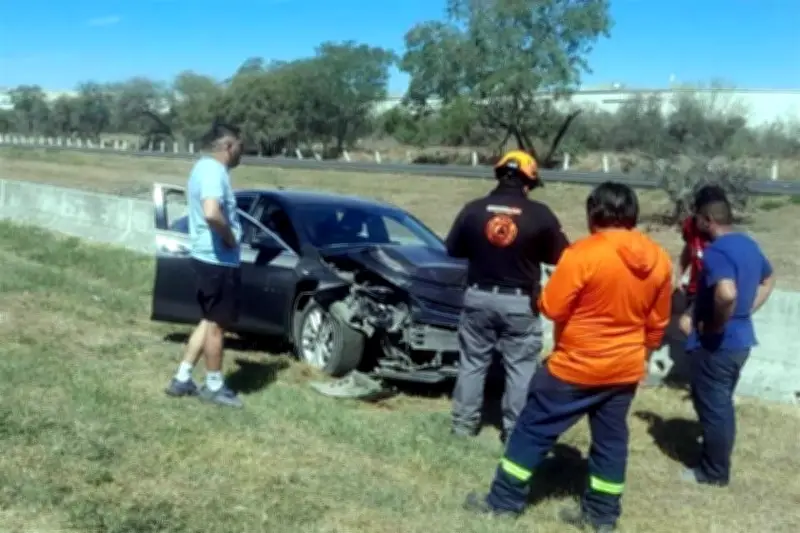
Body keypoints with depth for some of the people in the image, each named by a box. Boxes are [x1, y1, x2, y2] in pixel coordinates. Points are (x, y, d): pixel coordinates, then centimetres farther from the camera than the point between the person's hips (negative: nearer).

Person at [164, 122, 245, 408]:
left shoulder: (204, 166, 13)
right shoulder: (214, 171, -20)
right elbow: (212, 213, -36)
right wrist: (231, 237, -19)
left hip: (208, 256, 10)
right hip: (218, 259, -10)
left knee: (210, 320, 18)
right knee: (217, 323, 3)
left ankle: (182, 379, 23)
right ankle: (214, 386, 16)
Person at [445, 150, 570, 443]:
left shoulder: (473, 209, -4)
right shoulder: (540, 214, -9)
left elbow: (453, 249, 6)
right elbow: (560, 255, 2)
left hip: (478, 297, 2)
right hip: (520, 303, -2)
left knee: (472, 363, 15)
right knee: (520, 368, 9)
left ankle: (464, 422, 22)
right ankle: (514, 429, 14)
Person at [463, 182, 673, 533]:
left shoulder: (583, 254, -20)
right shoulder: (659, 260, 0)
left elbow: (551, 308, -16)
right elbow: (658, 322, 8)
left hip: (577, 365, -5)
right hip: (626, 369, 6)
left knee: (534, 430, 8)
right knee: (611, 441, 17)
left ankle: (504, 501, 16)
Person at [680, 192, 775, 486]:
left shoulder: (716, 252, -22)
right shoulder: (748, 244, 8)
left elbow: (727, 294, -40)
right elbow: (769, 279, 24)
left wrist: (714, 325, -23)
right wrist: (747, 312, 16)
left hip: (716, 344, -9)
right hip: (741, 339, 9)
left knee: (712, 407, 4)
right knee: (722, 404, 21)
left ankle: (714, 472, 16)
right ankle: (717, 462, 32)